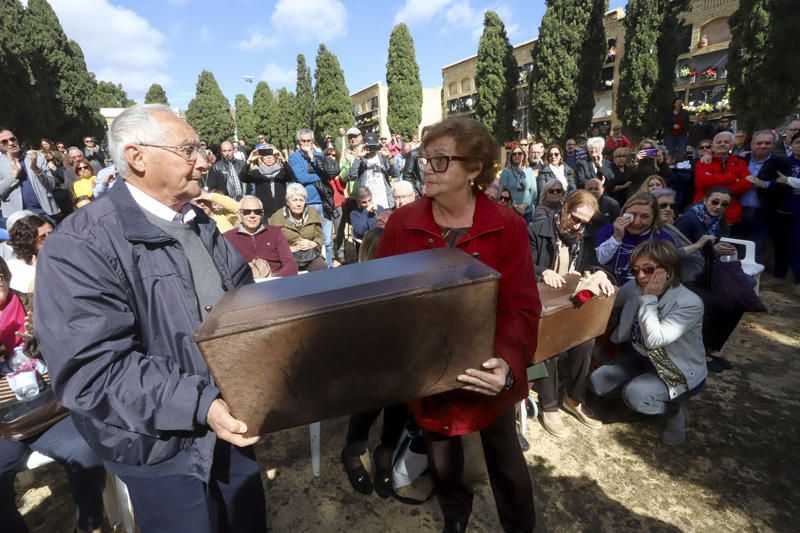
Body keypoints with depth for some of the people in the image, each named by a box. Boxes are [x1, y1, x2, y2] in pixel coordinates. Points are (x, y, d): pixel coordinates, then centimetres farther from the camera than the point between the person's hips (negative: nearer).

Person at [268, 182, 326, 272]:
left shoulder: (313, 213, 9)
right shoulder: (277, 218, -1)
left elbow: (320, 237, 14)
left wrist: (312, 244, -7)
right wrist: (291, 248, -14)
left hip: (312, 256, 3)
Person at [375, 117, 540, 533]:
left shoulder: (507, 227, -14)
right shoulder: (402, 223, -9)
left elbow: (521, 308, -15)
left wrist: (508, 362, -32)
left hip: (487, 375, -1)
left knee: (505, 462, 23)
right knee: (442, 463, 26)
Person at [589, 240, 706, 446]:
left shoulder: (690, 303, -27)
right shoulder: (635, 287, -10)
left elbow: (654, 340, -35)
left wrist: (649, 298, -31)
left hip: (679, 372, -6)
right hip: (639, 358, 6)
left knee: (635, 395, -28)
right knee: (598, 382, -9)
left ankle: (674, 409, 4)